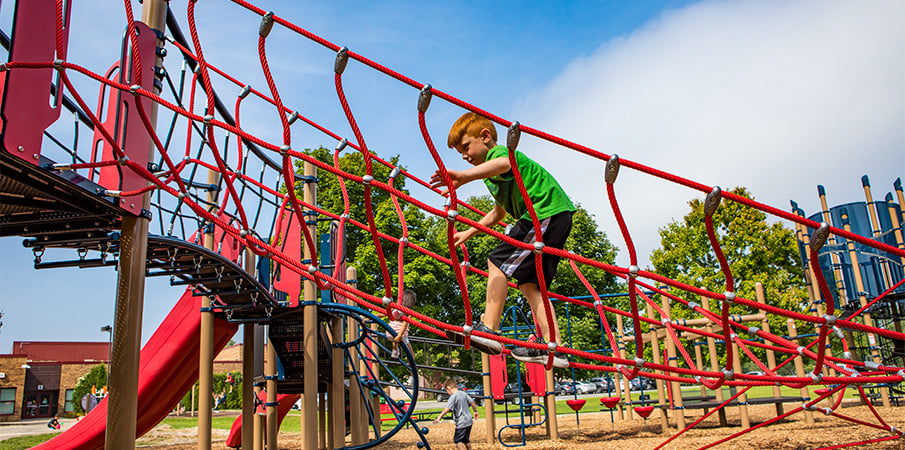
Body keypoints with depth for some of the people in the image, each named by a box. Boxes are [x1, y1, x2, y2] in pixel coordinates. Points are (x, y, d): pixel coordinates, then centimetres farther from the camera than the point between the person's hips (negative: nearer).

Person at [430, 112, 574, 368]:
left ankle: (489, 329, -18)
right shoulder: (492, 175, 26)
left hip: (547, 212, -11)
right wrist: (468, 232, 35)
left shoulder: (499, 151, -5)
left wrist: (465, 176, -50)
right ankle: (554, 347, 3)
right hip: (558, 217, 11)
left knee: (499, 262, -13)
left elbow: (503, 163, -34)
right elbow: (499, 213, 39)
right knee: (529, 282, 7)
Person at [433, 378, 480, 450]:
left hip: (461, 423, -8)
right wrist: (475, 411, 29)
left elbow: (447, 409, -26)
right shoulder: (463, 394, 7)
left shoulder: (453, 397, -15)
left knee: (457, 440, -1)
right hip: (469, 421, 8)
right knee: (466, 439, 21)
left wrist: (439, 417, -29)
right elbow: (472, 402, 14)